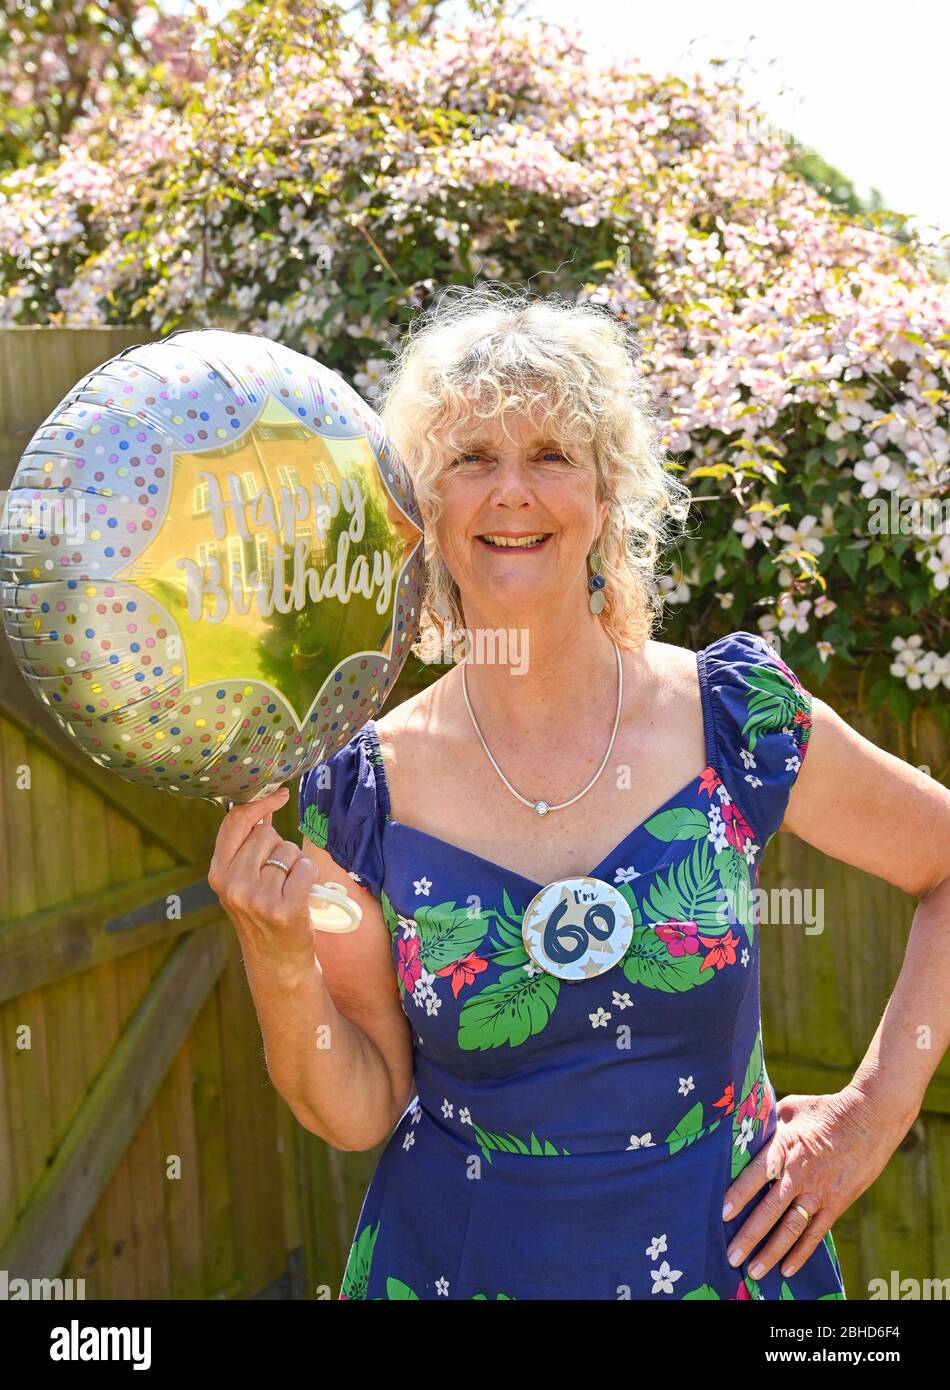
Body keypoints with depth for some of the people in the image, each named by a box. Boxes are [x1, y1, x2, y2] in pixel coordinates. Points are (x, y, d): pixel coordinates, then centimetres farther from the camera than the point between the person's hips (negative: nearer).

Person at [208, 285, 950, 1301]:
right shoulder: (366, 787, -10)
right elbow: (358, 1114, -5)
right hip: (458, 1263, 0)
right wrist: (279, 966, -22)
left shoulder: (735, 716, -12)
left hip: (729, 1255, 0)